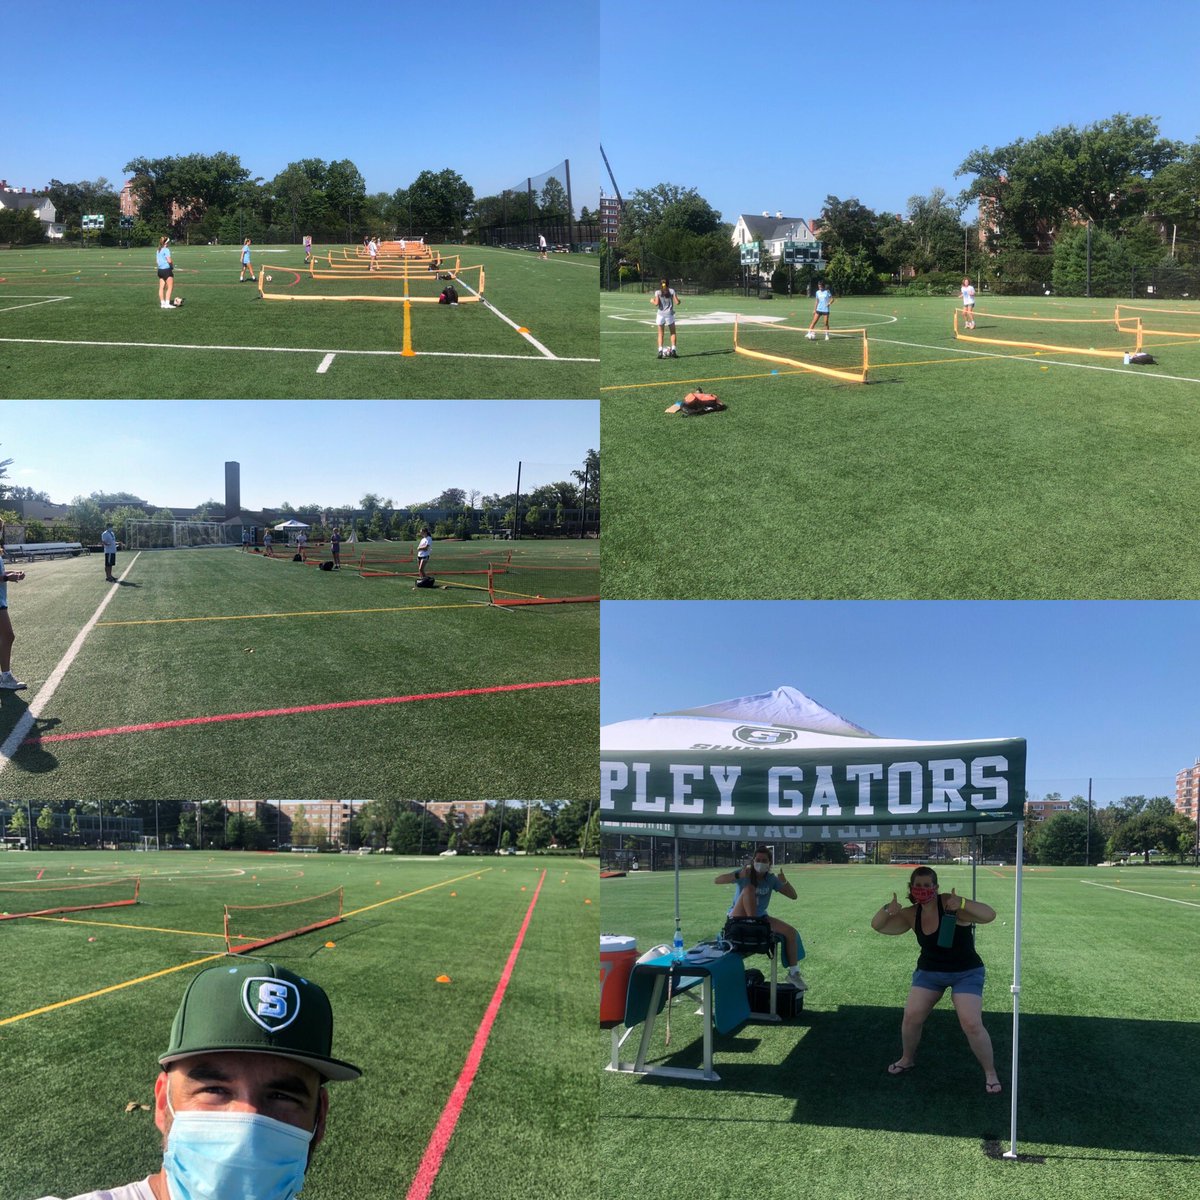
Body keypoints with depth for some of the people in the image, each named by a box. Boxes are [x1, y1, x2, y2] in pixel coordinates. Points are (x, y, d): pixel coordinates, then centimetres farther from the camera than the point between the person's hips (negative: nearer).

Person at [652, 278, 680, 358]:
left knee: (660, 334, 6)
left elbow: (656, 304, -10)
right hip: (669, 314, 0)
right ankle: (673, 350, 4)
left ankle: (660, 351, -5)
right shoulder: (672, 291, 2)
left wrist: (652, 301, 10)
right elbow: (677, 302, -3)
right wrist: (680, 301, 18)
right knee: (673, 333, 14)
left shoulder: (657, 292, 1)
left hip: (661, 315, 0)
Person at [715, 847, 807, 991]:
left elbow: (793, 896, -4)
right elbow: (717, 880, -27)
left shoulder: (771, 879, -1)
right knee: (749, 888, -30)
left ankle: (793, 973, -1)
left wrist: (784, 882, -24)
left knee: (791, 932, -12)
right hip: (738, 919, -5)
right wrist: (738, 875, -43)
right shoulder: (745, 875, -14)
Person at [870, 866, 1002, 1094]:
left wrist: (963, 904, -52)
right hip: (929, 971, 5)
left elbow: (989, 915, -34)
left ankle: (990, 1072, 8)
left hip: (966, 972, -4)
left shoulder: (949, 904, -25)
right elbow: (878, 926, -5)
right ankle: (907, 1060, 26)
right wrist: (887, 910, -27)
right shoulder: (912, 915, -9)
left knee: (972, 1025, -14)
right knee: (911, 1017, -2)